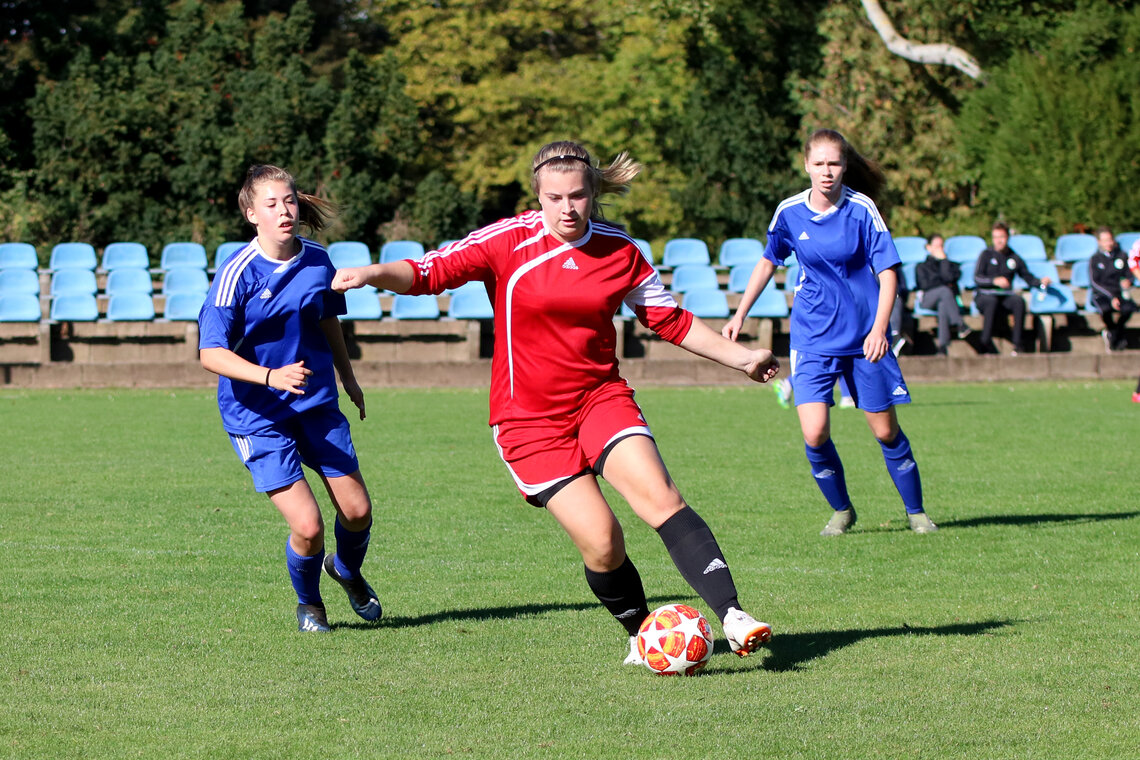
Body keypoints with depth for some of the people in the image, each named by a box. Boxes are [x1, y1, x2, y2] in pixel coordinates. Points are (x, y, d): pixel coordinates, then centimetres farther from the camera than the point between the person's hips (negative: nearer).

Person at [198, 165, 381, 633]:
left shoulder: (317, 260, -2)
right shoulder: (237, 273, -18)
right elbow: (211, 354, -20)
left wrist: (348, 378, 29)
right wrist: (270, 376, -34)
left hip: (317, 402, 5)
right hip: (256, 414, -5)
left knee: (357, 511, 3)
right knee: (307, 526, -13)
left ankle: (348, 571, 39)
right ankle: (308, 603, 20)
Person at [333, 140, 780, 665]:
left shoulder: (620, 250, 3)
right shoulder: (508, 242, -8)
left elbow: (671, 321, 14)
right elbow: (431, 272, -14)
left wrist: (741, 357, 15)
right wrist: (374, 273, -32)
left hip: (601, 397, 2)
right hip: (529, 419, -2)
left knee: (658, 496, -21)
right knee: (600, 540, -12)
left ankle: (731, 615, -22)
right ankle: (641, 636, 12)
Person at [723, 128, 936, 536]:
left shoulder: (861, 208, -10)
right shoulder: (789, 212, -2)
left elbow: (888, 272, -9)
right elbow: (768, 262, 15)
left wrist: (879, 329, -20)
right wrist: (740, 314, 15)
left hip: (864, 337, -1)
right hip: (812, 336, 1)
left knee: (886, 431, 4)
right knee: (814, 434, -12)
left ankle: (916, 511, 23)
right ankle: (841, 510, 11)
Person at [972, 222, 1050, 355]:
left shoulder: (1015, 258, 15)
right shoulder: (987, 255, 5)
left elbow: (1029, 278, 16)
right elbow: (977, 278, -6)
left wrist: (1041, 282, -5)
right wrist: (995, 281, -21)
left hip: (1006, 296, 3)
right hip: (984, 295, -3)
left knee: (1019, 301, -31)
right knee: (992, 302, -39)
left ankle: (1017, 343, -33)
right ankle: (986, 343, -37)